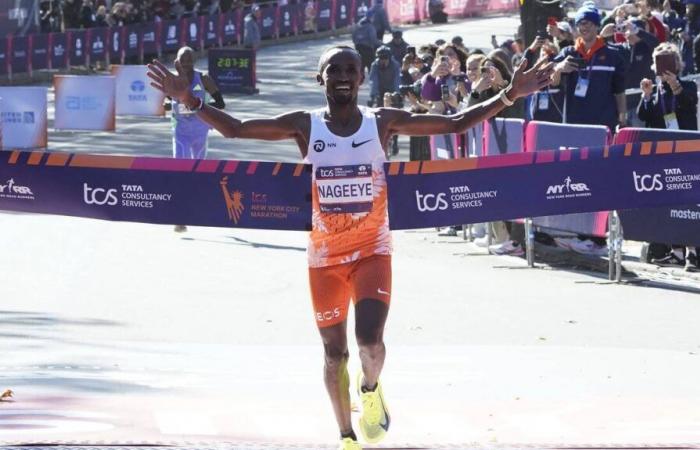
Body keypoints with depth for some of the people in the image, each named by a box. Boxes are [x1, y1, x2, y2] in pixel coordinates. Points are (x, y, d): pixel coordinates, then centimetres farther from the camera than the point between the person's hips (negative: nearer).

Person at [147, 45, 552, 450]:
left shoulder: (382, 123, -5)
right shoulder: (305, 126, -5)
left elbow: (455, 124, -5)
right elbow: (235, 129, -5)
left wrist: (510, 96, -13)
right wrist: (190, 100, -18)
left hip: (373, 251, -1)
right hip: (324, 256, 1)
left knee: (370, 340, -19)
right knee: (334, 352, 9)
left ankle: (370, 388, 16)